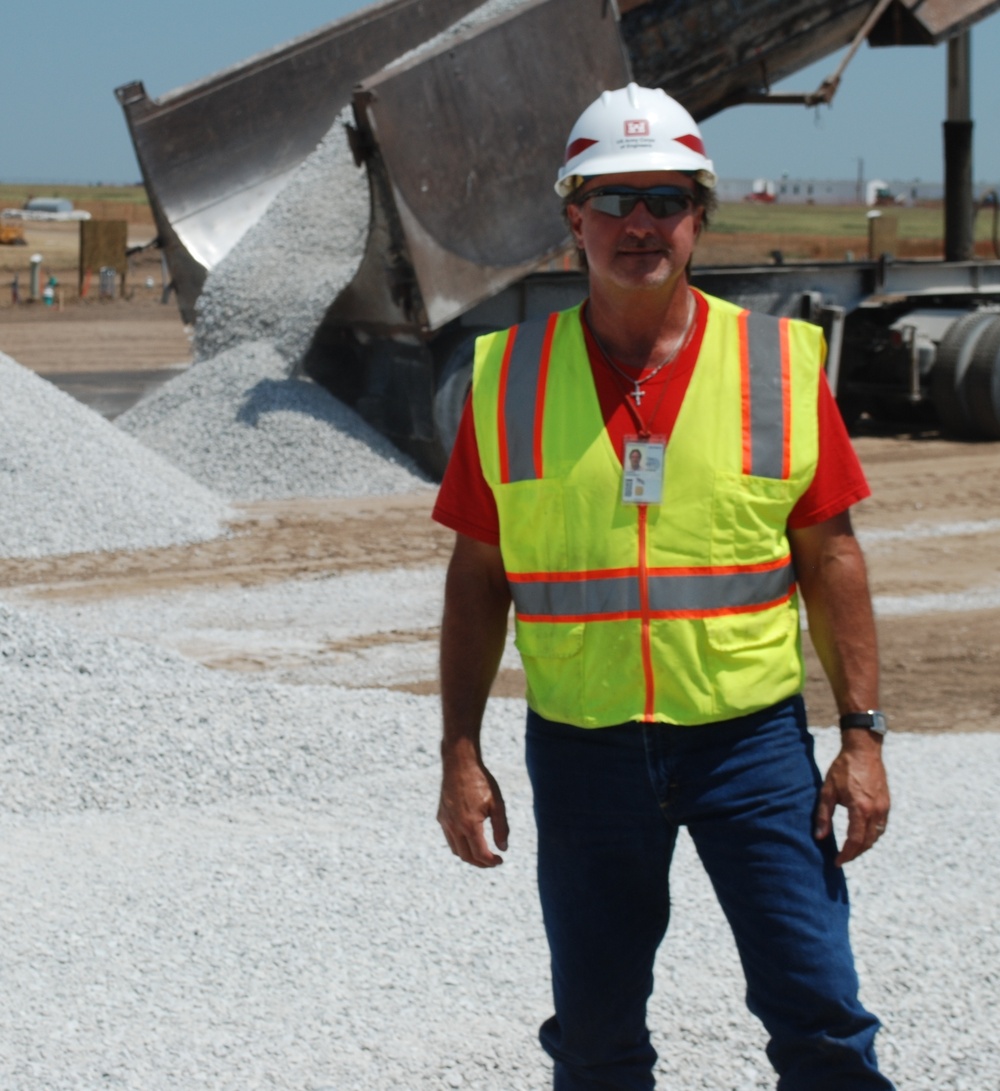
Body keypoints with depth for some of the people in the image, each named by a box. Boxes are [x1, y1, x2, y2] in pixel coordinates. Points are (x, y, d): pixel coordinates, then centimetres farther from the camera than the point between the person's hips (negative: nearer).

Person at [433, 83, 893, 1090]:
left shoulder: (781, 363, 0)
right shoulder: (509, 376, 1)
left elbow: (829, 557, 3)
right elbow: (477, 578, 5)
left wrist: (861, 732, -1)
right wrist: (460, 754, 1)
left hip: (752, 740, -1)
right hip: (582, 746, 1)